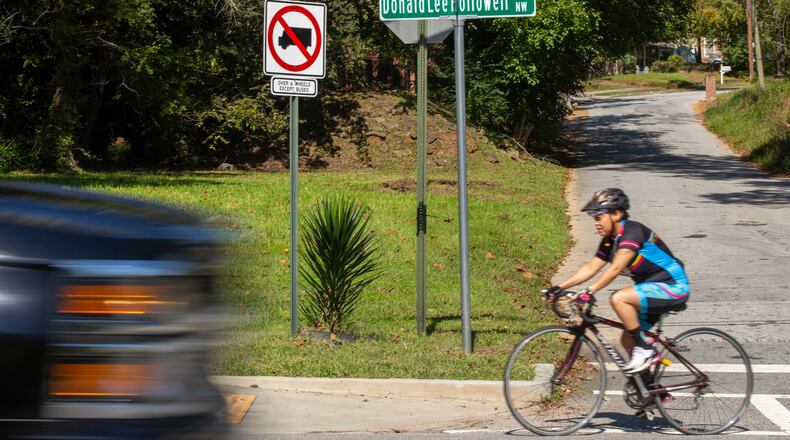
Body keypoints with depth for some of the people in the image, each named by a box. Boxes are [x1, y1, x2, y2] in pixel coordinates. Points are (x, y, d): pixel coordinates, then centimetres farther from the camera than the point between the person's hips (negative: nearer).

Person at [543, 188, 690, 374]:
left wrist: (590, 291, -39)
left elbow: (616, 268, -32)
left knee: (619, 298, -26)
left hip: (673, 287, -10)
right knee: (628, 340, 7)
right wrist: (559, 287, -4)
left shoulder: (633, 231, -22)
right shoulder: (610, 240, 6)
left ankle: (644, 350, -16)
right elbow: (590, 268, 5)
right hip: (654, 289, 10)